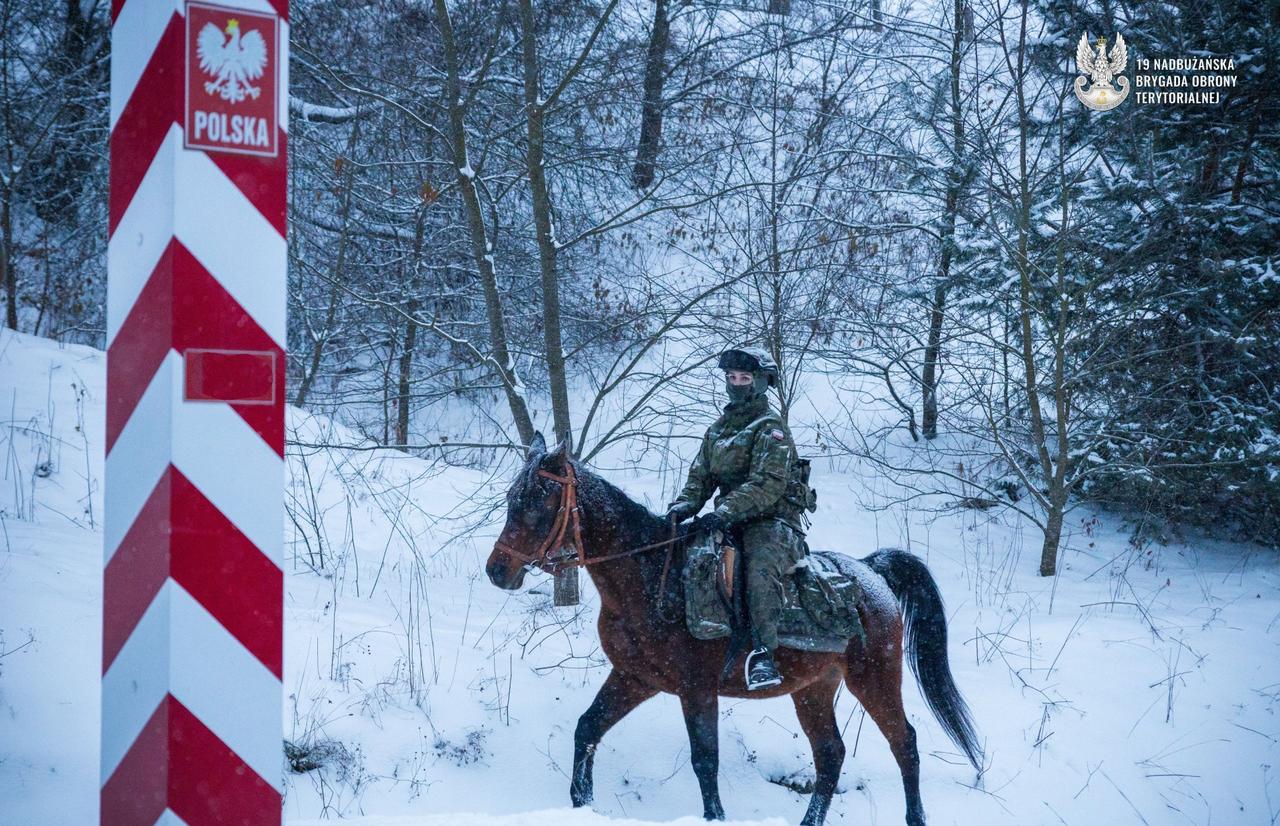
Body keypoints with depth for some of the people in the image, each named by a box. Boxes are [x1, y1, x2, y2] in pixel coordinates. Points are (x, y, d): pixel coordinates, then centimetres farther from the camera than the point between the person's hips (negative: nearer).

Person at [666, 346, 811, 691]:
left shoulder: (770, 427, -5)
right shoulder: (718, 430, 19)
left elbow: (769, 483, -18)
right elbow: (701, 477, 17)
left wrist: (725, 511, -29)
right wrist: (683, 506, -6)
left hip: (773, 522, -8)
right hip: (732, 523, 8)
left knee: (761, 569, -36)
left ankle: (763, 653, -47)